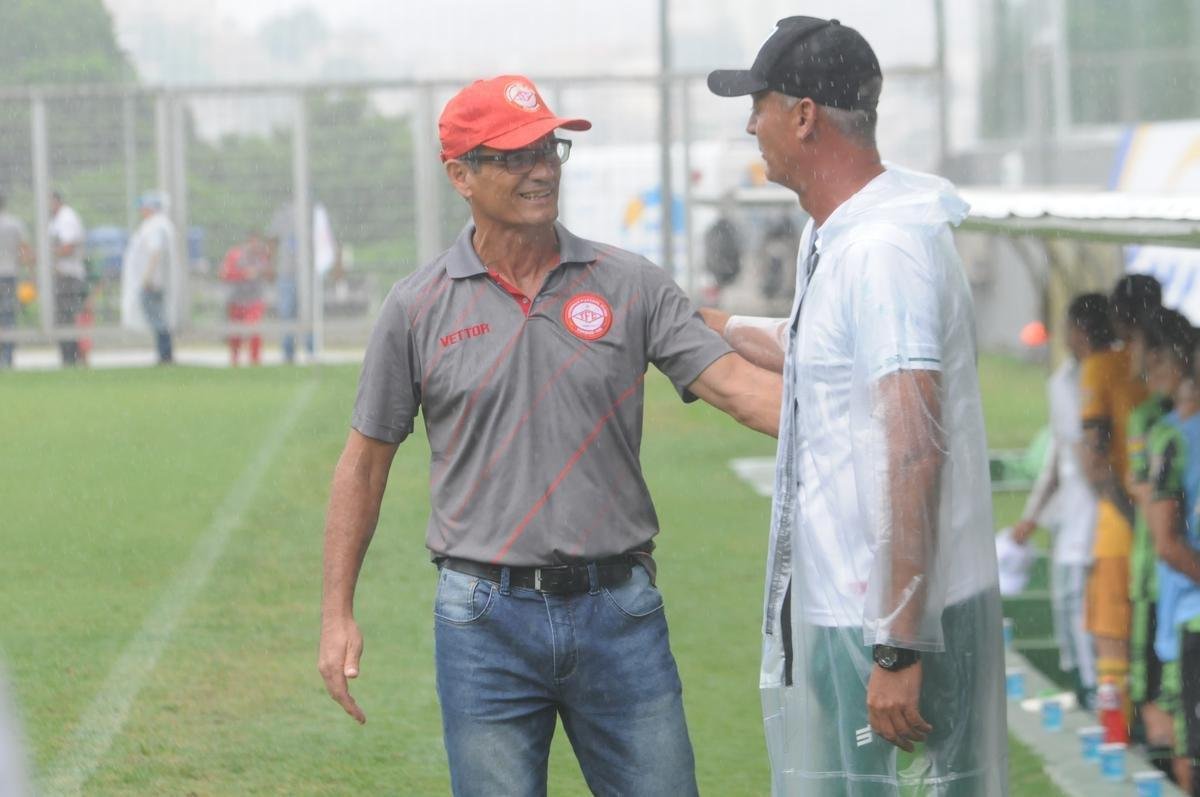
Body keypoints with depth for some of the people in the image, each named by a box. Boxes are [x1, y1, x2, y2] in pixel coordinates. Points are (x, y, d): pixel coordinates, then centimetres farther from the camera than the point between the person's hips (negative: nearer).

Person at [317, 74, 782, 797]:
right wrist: (338, 614, 5)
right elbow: (367, 460, 8)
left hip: (620, 610, 1)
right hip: (486, 621, -1)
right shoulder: (418, 308, 2)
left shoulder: (631, 285, 3)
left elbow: (735, 383, -6)